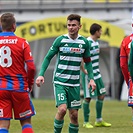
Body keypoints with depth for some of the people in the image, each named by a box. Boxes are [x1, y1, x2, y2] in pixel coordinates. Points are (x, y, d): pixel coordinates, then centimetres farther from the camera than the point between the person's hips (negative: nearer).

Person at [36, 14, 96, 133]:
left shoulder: (84, 42, 4)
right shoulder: (60, 40, -5)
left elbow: (88, 62, 16)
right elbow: (48, 57, 1)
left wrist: (91, 79, 4)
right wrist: (41, 74, -11)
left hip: (74, 84, 3)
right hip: (60, 82, -3)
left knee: (74, 115, 2)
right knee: (62, 109, -19)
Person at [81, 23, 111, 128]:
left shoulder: (96, 43, 10)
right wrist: (84, 70, -21)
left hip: (96, 74, 9)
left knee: (101, 95, 11)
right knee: (88, 98, -1)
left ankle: (99, 120, 20)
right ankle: (86, 122, 8)